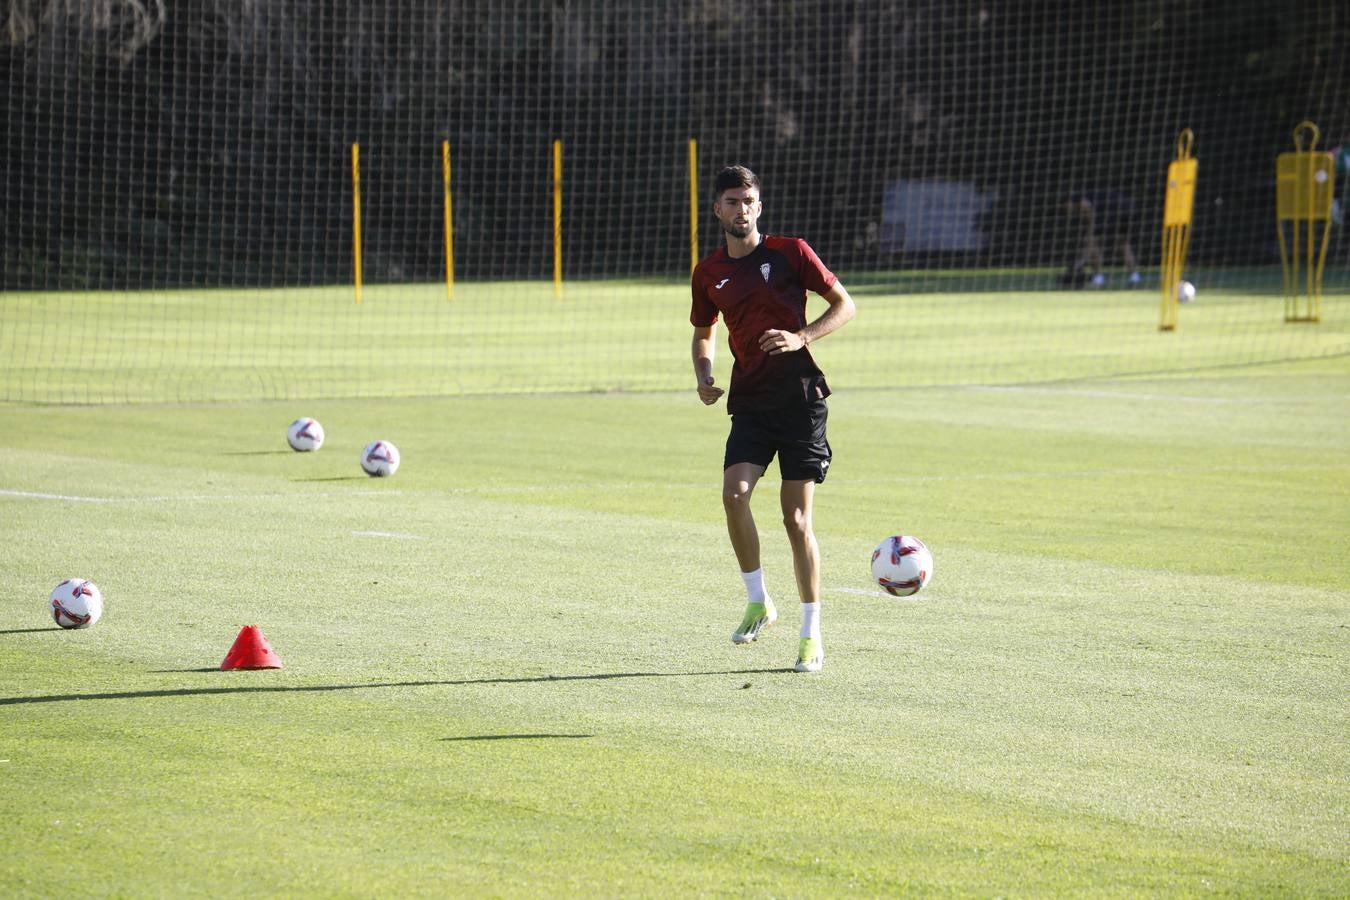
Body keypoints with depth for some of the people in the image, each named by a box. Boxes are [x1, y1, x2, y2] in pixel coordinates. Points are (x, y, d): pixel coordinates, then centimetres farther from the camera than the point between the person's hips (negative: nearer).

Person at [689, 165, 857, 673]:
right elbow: (704, 333, 24)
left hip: (800, 396, -3)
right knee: (734, 493, -20)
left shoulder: (790, 253, -1)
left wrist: (802, 337, -14)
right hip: (750, 400, 3)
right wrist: (703, 377, 4)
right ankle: (757, 602, -2)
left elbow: (844, 304, 2)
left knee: (796, 518, -4)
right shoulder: (709, 273, 10)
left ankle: (812, 634, 6)